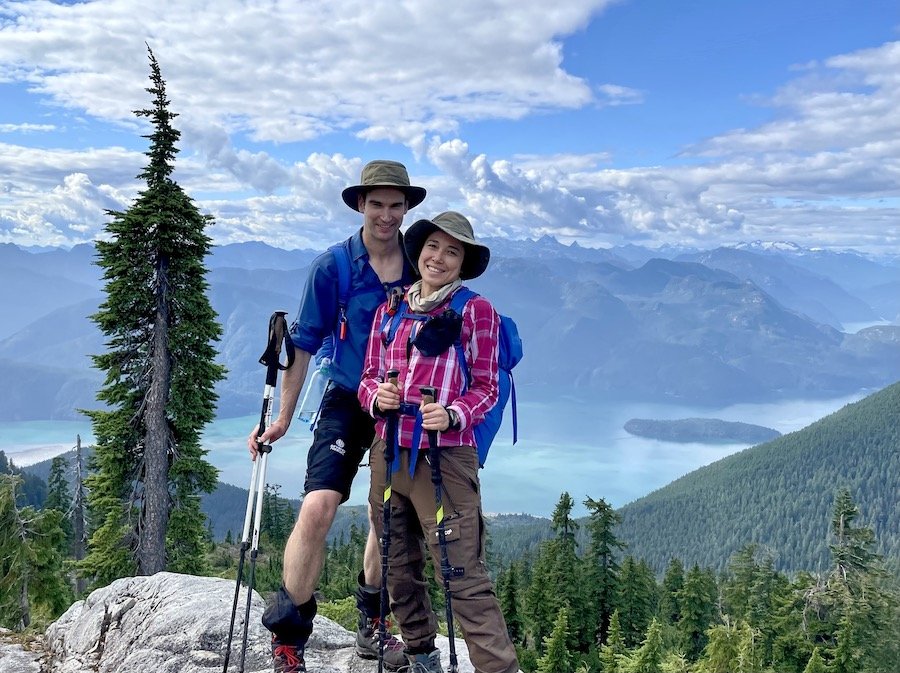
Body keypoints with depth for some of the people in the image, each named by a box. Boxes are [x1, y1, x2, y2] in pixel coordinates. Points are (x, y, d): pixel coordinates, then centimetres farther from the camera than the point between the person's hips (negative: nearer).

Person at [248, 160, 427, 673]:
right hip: (349, 402, -3)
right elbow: (304, 344, -3)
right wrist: (283, 419, -4)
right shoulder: (333, 266, -7)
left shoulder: (420, 265, -1)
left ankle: (373, 623, 33)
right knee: (318, 508, -19)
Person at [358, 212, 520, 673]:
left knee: (463, 575, -11)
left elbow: (486, 387, -1)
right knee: (399, 569, 14)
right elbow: (368, 376, 15)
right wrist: (376, 396, -9)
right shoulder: (390, 311, 12)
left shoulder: (476, 311, -1)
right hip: (388, 453, 5)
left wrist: (452, 416, -21)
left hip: (445, 454, -5)